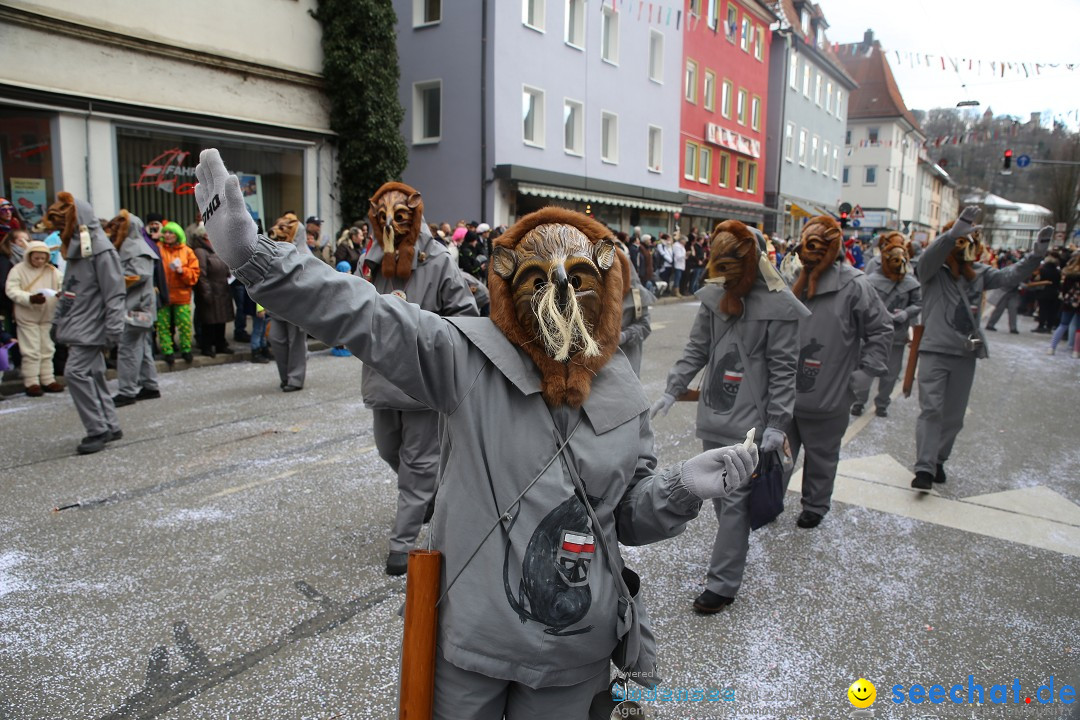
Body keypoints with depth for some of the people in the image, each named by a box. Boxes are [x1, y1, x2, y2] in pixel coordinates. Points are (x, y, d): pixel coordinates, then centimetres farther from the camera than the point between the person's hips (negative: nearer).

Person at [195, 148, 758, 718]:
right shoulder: (468, 360, -11)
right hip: (470, 636, -2)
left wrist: (682, 488, -14)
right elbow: (368, 318, -22)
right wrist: (252, 253, -31)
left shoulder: (622, 396, 0)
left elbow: (630, 514, 6)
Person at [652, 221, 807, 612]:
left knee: (735, 498, -3)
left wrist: (777, 423, -12)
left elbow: (783, 369, -10)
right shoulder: (714, 294, 3)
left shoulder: (779, 305, -12)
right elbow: (697, 348, 9)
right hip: (713, 412, 6)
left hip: (750, 418, -6)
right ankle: (735, 543, 40)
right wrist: (673, 390, 2)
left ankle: (722, 583, 5)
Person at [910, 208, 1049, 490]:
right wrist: (955, 232, -42)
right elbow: (928, 256, -25)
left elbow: (1010, 276, 3)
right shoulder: (932, 271, -5)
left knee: (954, 416, 12)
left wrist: (1036, 255, -14)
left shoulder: (978, 274, 11)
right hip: (935, 351, -5)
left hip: (966, 355, 5)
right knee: (931, 410, -9)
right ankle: (924, 468, -10)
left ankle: (938, 461, 26)